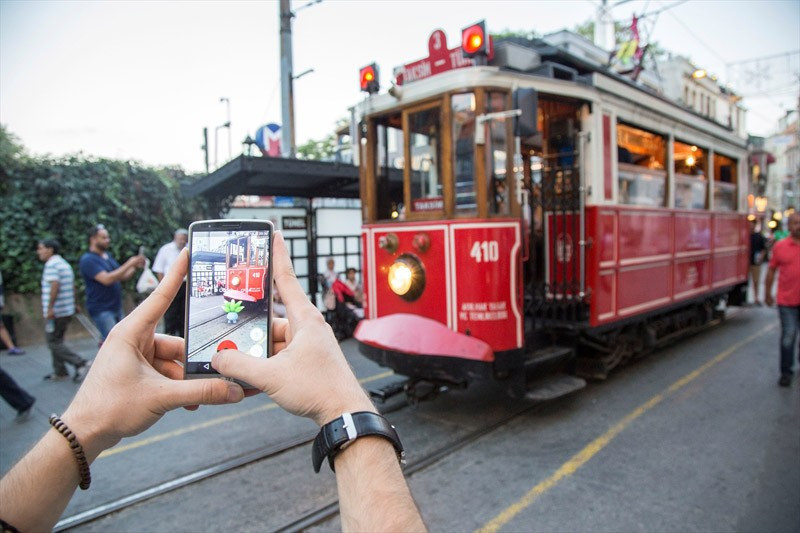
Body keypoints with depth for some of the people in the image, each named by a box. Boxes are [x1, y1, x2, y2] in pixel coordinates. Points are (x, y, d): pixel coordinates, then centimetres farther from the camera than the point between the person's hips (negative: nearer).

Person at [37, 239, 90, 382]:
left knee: (54, 343, -3)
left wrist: (50, 308, -25)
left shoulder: (51, 264, -13)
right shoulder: (65, 263, 16)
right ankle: (59, 372, 21)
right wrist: (73, 304, 26)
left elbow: (55, 285, -25)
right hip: (67, 310, 9)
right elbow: (72, 286, 21)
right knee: (57, 341, 16)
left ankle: (80, 363, -9)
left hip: (56, 312, -9)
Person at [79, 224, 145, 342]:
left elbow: (123, 276, 15)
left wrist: (135, 266, -3)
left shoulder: (108, 256, 13)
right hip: (101, 309, -8)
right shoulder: (88, 260, -12)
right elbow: (106, 279, -24)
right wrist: (129, 264, -23)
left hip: (116, 307, 8)